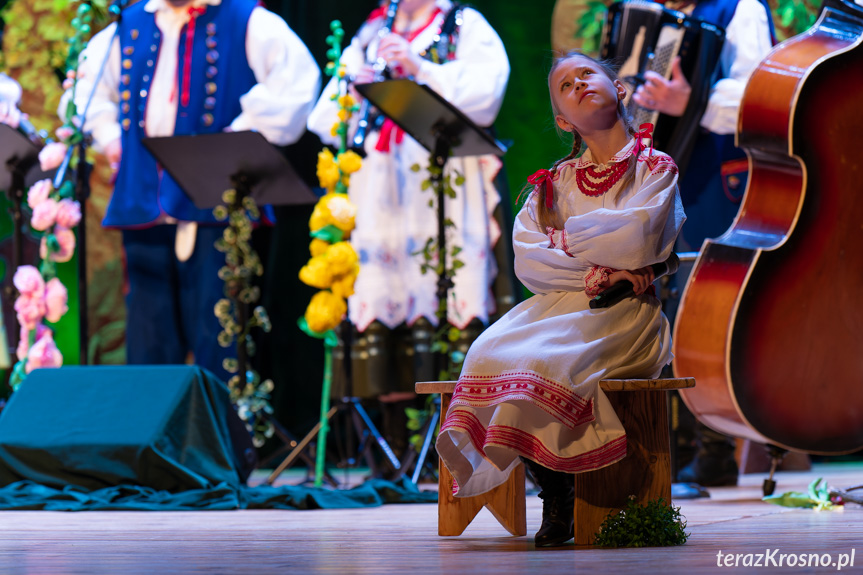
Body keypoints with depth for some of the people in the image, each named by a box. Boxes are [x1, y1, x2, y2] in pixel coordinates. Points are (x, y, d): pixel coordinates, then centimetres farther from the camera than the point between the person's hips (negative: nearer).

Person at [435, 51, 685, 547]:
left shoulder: (656, 168, 8)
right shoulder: (555, 182, 19)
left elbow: (637, 240, -10)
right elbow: (527, 261, 5)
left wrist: (562, 240, 1)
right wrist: (592, 272, -10)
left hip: (626, 312, -4)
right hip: (559, 303, 4)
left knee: (546, 358, -33)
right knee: (493, 352, -27)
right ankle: (555, 502, -24)